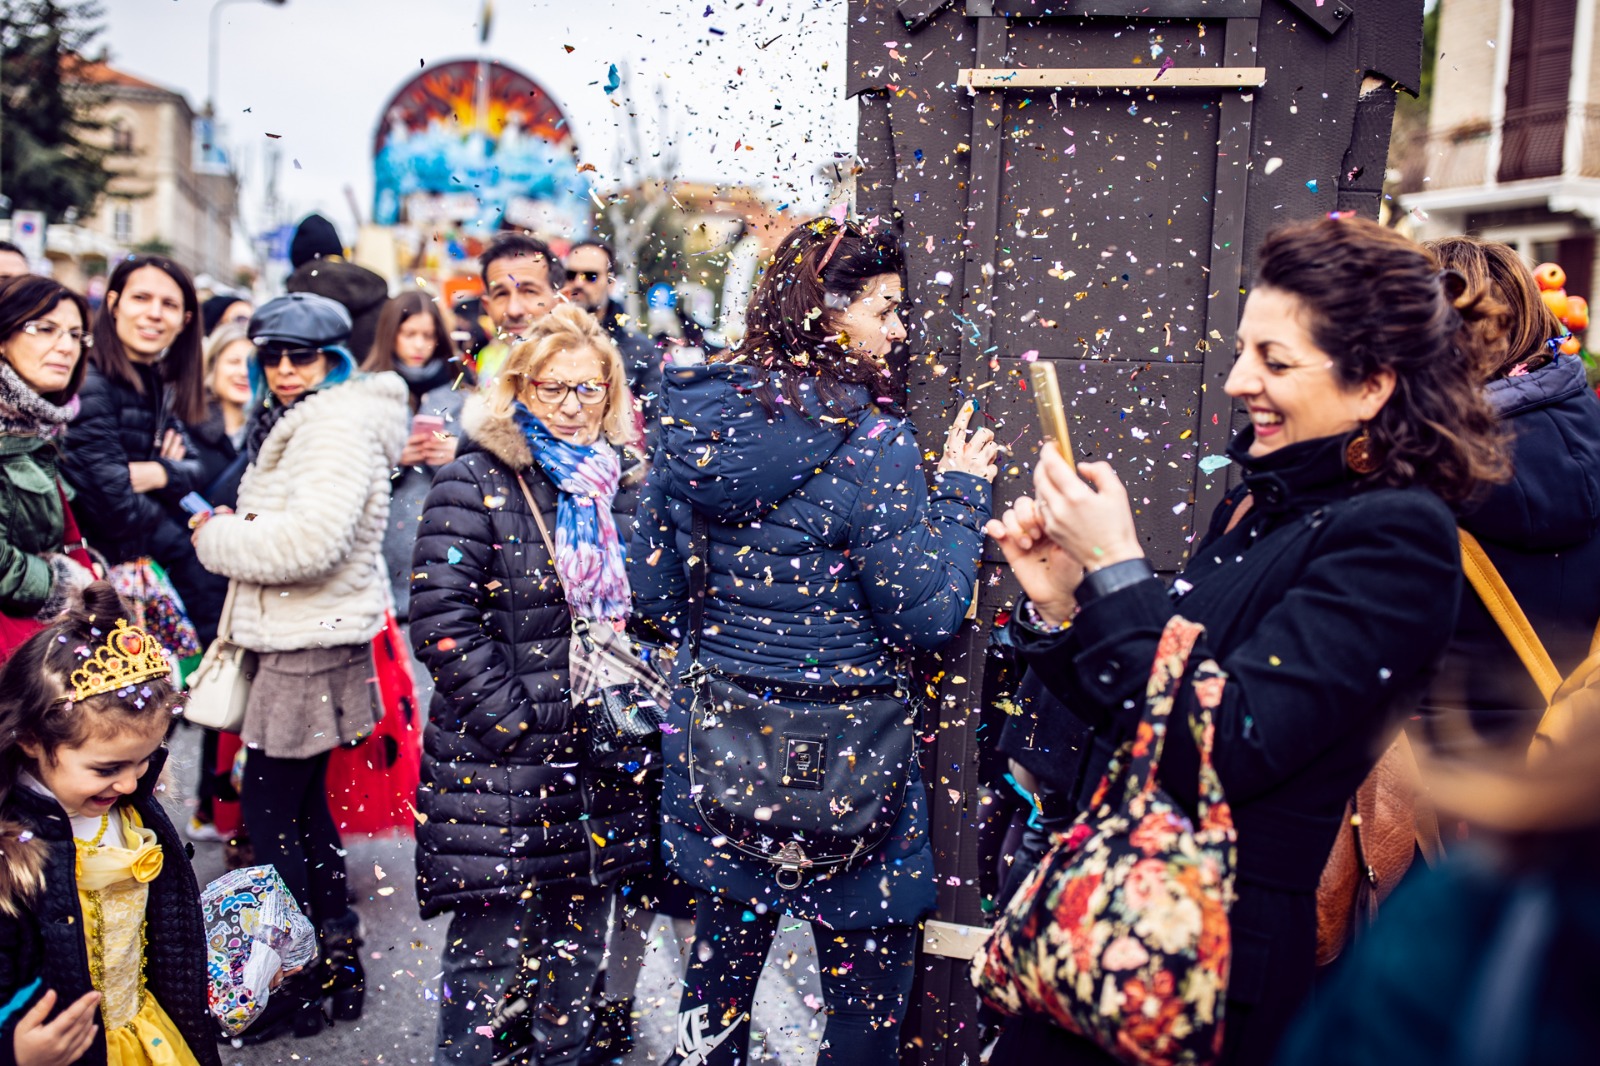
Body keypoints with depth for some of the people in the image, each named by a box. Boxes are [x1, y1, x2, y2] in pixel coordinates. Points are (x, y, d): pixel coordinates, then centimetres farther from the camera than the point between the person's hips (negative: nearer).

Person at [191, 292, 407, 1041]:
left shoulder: (340, 422, -15)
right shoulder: (294, 422, 18)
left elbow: (313, 537, -26)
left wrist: (217, 536, -13)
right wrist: (240, 525, 3)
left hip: (314, 640, -10)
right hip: (300, 635, 10)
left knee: (268, 806, -3)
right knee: (301, 800, 16)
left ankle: (317, 978, 9)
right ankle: (338, 961, 28)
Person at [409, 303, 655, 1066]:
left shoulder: (619, 484, 10)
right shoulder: (477, 482, -7)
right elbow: (441, 619, -14)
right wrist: (515, 722, -16)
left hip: (602, 765, 5)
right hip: (497, 767, -5)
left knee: (579, 946, 16)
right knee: (489, 953, 3)